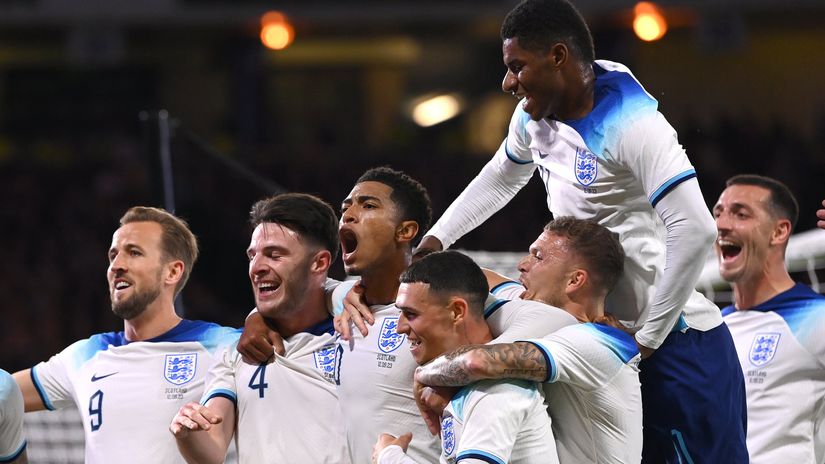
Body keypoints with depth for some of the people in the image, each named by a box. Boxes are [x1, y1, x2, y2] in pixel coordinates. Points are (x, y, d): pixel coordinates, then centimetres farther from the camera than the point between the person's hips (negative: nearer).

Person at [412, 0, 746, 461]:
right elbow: (500, 180, 29)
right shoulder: (534, 119, 6)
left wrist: (648, 338, -21)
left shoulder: (631, 125, -21)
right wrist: (434, 241, 19)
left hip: (676, 342, -9)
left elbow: (694, 232, -28)